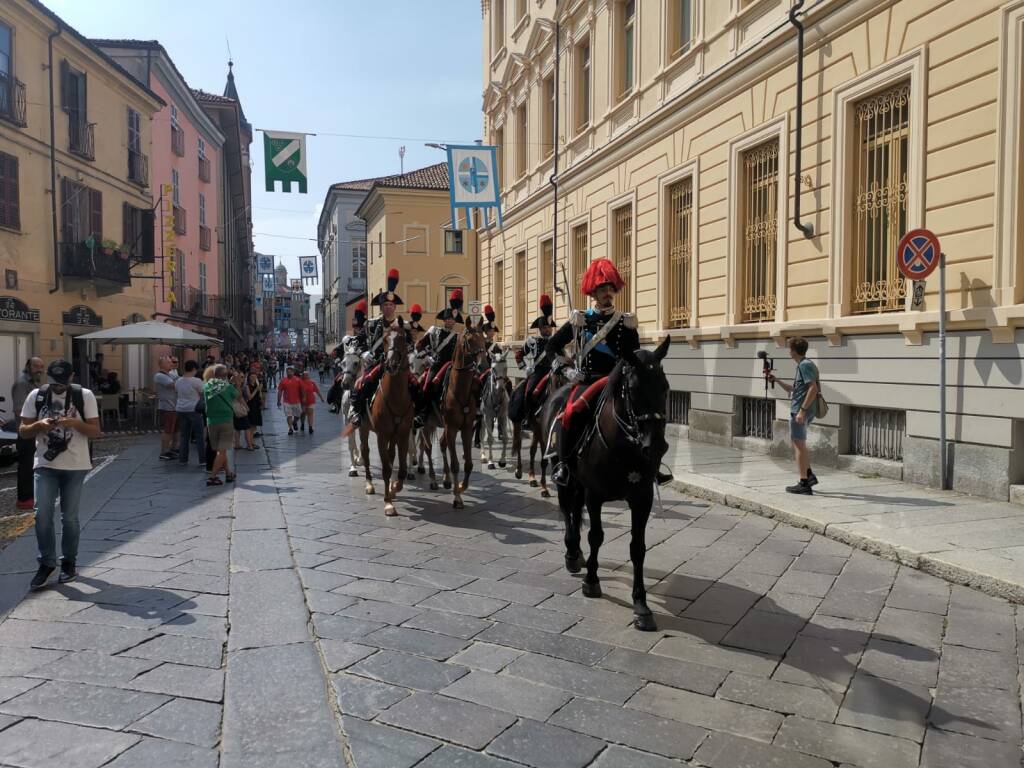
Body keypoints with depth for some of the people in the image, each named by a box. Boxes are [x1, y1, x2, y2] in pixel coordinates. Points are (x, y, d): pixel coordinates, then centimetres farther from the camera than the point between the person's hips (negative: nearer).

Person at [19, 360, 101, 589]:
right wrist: (39, 425, -16)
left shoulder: (85, 396, -4)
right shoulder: (36, 396, 1)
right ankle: (46, 563, 10)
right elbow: (23, 431, 4)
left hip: (75, 466, -1)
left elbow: (95, 431, -3)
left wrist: (75, 423, -21)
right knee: (42, 514, -5)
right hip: (45, 465, 1)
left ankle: (69, 563, 21)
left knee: (69, 517, 6)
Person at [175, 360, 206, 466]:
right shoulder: (196, 381, -14)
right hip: (194, 410, -6)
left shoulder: (178, 381, 5)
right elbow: (203, 393, -4)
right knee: (199, 436, 1)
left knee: (183, 436, 11)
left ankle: (183, 459, 13)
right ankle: (202, 459, 1)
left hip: (181, 410, 6)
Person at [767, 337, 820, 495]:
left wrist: (802, 410, -25)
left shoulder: (805, 365, -13)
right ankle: (809, 475, 26)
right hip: (798, 410, 10)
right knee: (799, 444, 22)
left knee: (799, 445, -4)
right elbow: (793, 389, 26)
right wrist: (776, 380, 19)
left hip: (800, 411, -10)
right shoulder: (803, 365, 18)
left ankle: (803, 484, 0)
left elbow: (813, 388, -23)